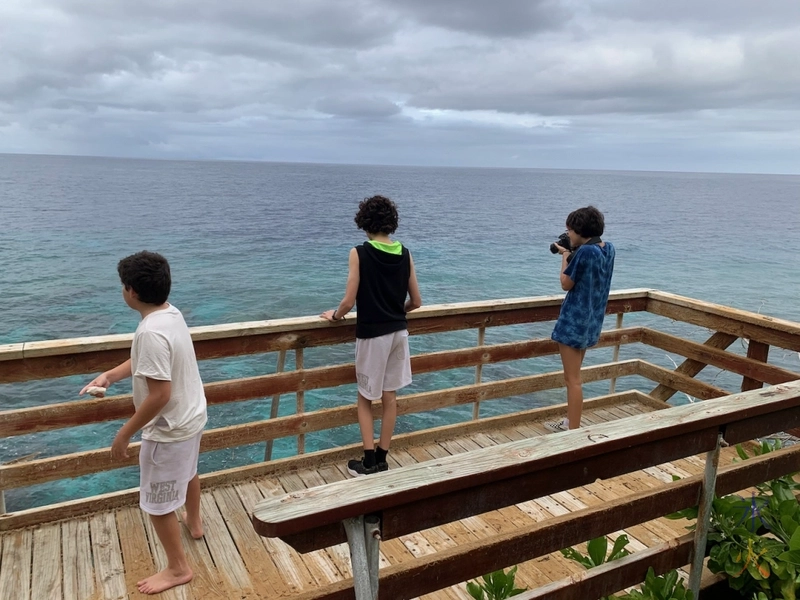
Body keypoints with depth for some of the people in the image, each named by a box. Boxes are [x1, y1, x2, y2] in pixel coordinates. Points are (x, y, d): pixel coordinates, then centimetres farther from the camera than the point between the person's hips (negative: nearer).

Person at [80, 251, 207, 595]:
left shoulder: (151, 332, -32)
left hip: (169, 429, -10)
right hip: (191, 416, 10)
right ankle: (194, 522, 59)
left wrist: (124, 434, -20)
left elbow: (159, 394, -31)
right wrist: (109, 375, 7)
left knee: (156, 503, 9)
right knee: (187, 472, 34)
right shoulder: (170, 313, -2)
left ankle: (178, 569, 27)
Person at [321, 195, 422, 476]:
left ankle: (369, 462, 12)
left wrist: (334, 315, 7)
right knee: (390, 396, 13)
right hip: (398, 332, 5)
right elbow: (416, 301, 5)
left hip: (372, 334, -4)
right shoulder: (405, 254, 0)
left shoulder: (359, 253, -13)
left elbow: (349, 301, -13)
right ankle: (381, 459, 23)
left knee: (365, 398, 11)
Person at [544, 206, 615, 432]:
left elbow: (566, 284, -12)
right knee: (573, 377, 21)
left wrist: (566, 255, -2)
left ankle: (574, 430, 7)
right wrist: (572, 254, 8)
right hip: (591, 321, 9)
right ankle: (571, 422, 32)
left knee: (572, 380, -1)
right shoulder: (608, 249, 6)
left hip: (574, 321, -9)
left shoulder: (584, 251, -21)